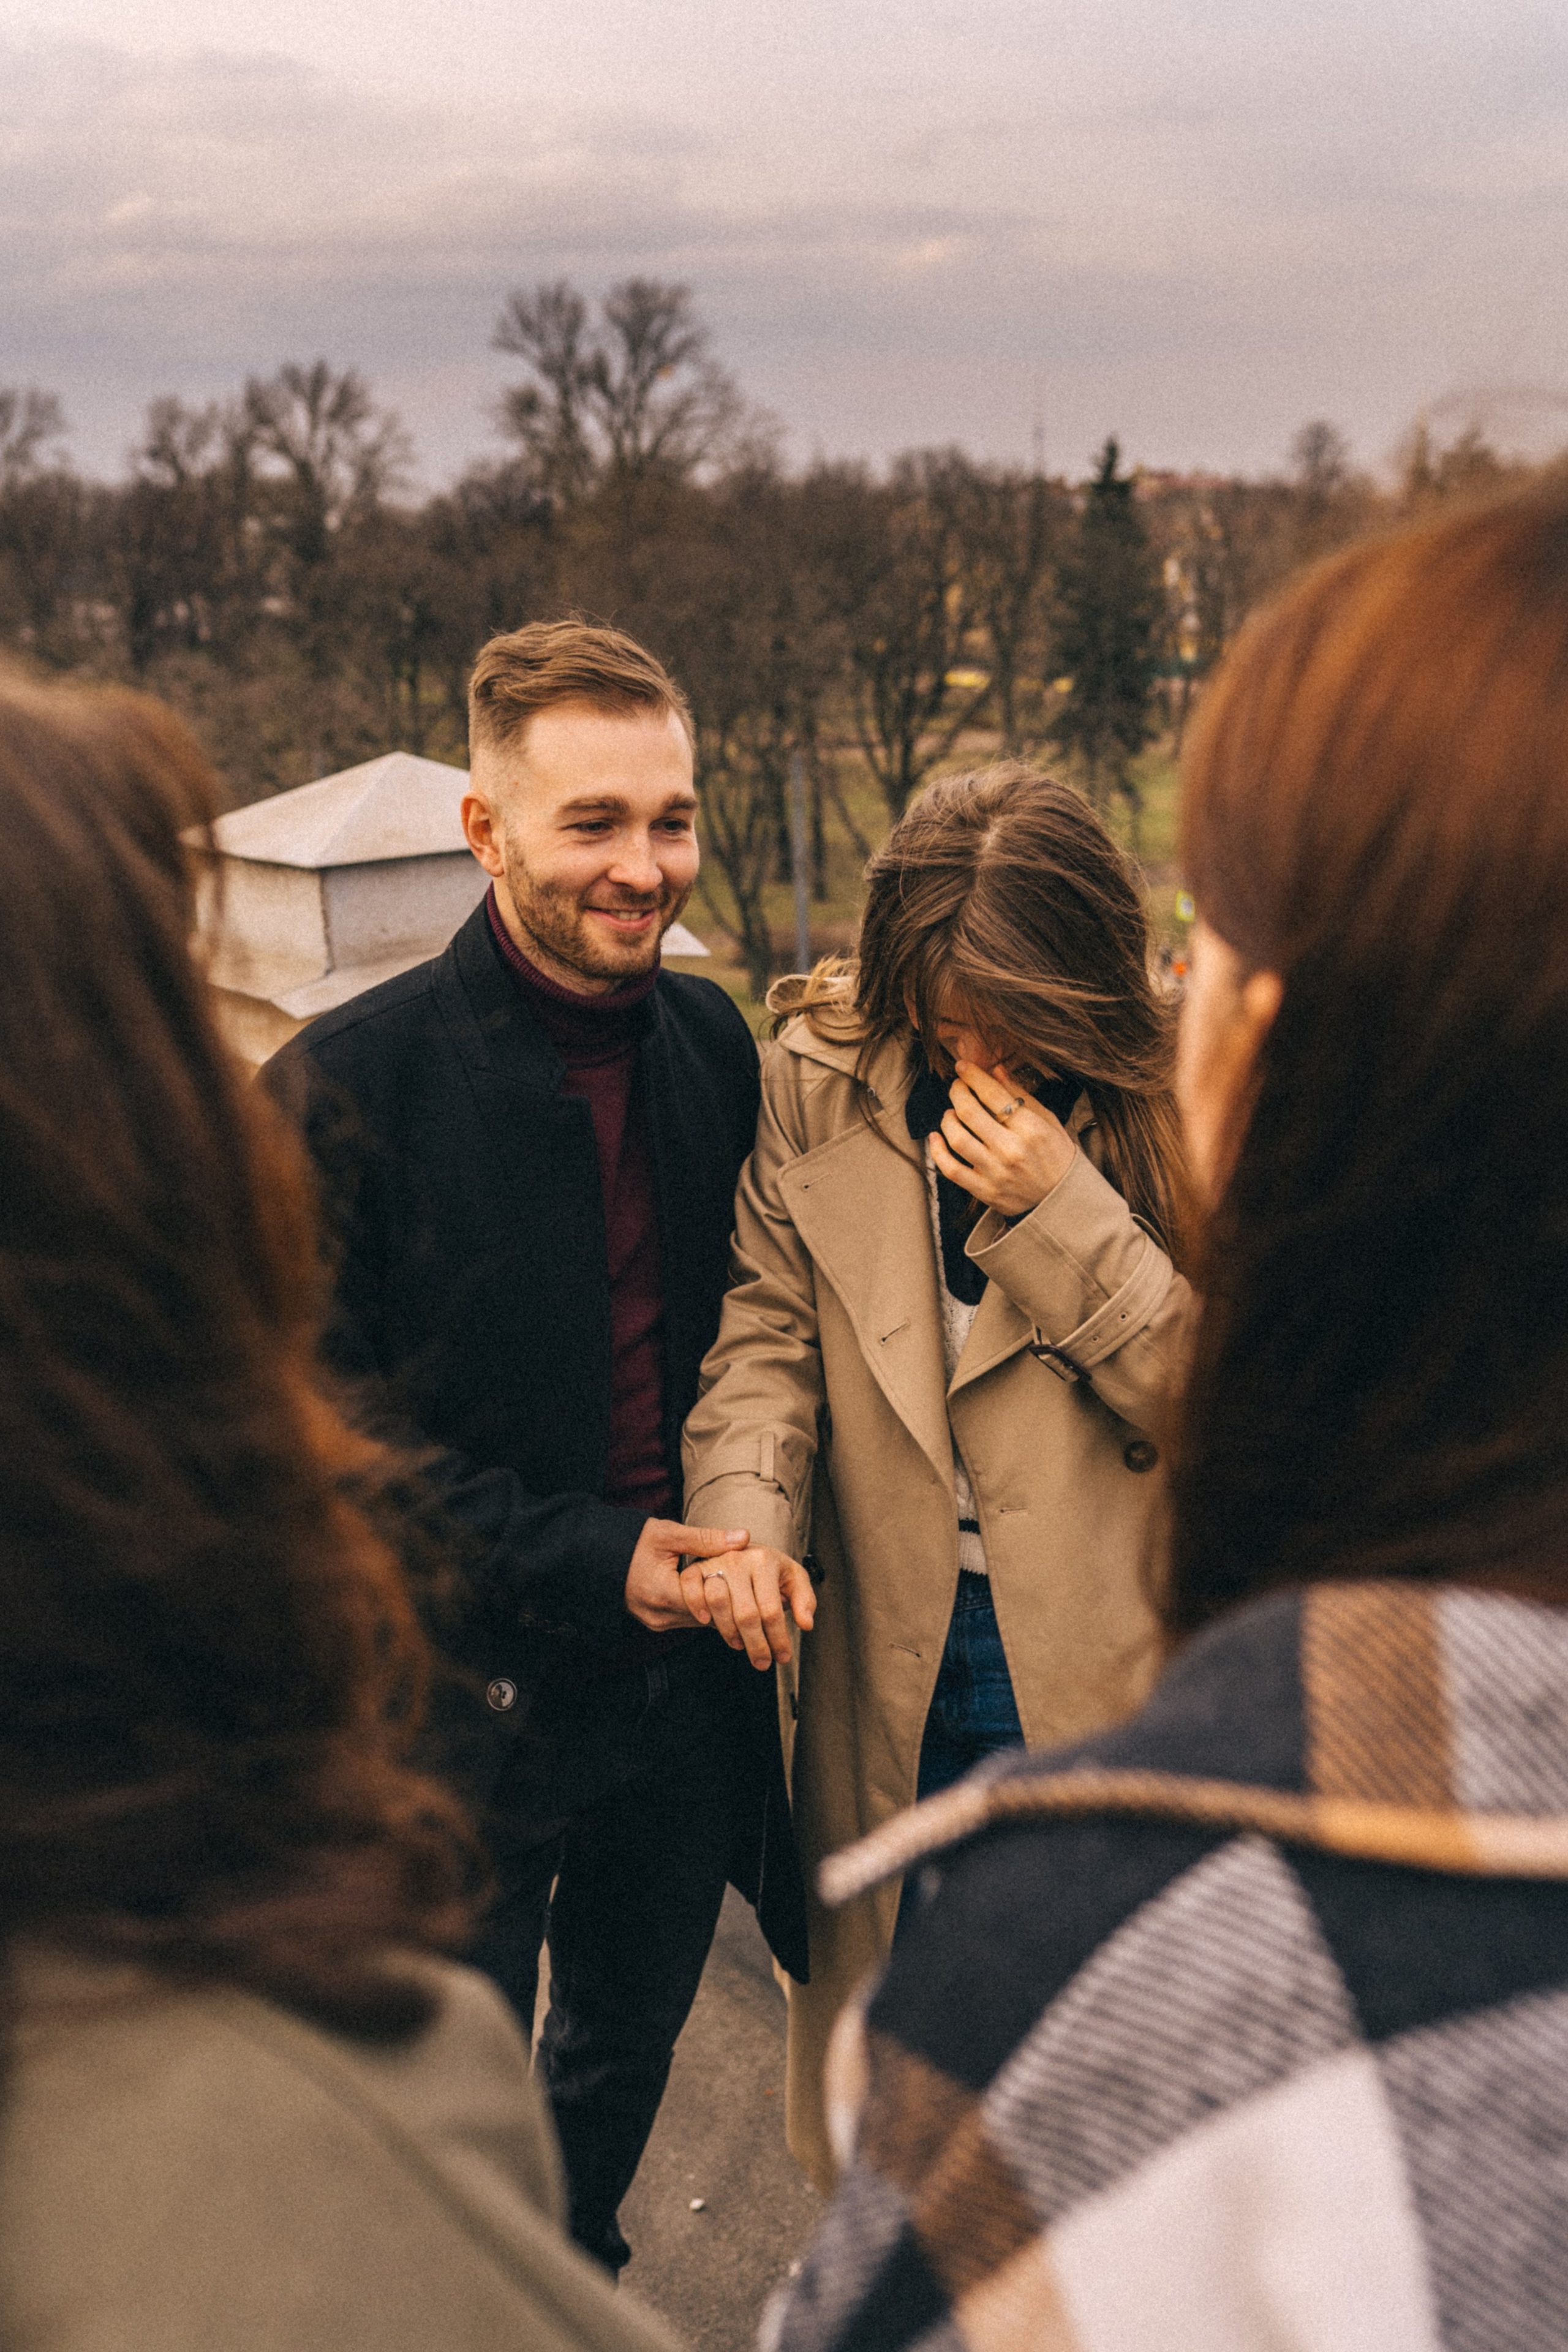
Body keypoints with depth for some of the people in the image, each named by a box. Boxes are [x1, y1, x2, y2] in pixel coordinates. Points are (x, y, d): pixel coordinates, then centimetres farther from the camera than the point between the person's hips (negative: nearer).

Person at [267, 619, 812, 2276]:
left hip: (680, 1672, 6)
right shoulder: (348, 1083, -16)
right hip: (466, 1690, -5)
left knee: (625, 2057, 25)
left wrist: (750, 1525, -3)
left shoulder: (713, 1047, 1)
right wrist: (586, 1563, -18)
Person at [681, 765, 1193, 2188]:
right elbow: (768, 1329, -2)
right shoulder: (820, 1078, -2)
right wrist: (743, 1511, -20)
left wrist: (1065, 1215, -20)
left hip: (1104, 1658, -2)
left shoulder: (1175, 1106, -8)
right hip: (890, 1657, 3)